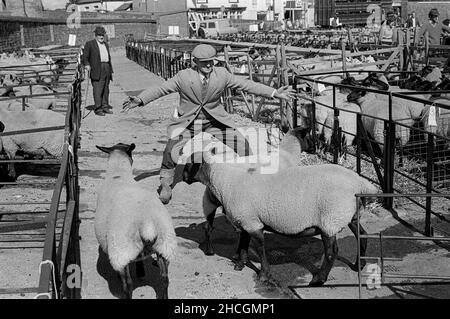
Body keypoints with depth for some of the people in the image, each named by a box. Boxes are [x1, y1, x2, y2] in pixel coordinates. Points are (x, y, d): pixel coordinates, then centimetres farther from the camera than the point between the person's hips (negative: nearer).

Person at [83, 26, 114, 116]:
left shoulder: (106, 44, 20)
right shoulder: (89, 44, 1)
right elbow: (85, 57, -3)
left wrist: (110, 70, 20)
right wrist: (87, 65, -18)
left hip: (106, 69, 6)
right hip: (97, 70, -6)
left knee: (106, 89, 7)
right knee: (97, 89, -9)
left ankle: (105, 107, 13)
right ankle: (98, 109, -6)